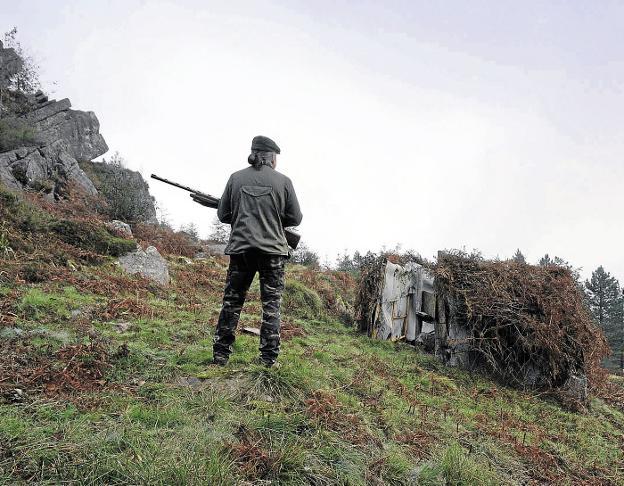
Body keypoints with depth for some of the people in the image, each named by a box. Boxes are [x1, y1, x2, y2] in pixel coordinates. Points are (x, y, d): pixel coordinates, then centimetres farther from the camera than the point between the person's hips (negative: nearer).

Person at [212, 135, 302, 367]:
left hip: (240, 248, 2)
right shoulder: (283, 181, -1)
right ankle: (268, 358, 7)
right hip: (272, 249, -2)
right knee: (271, 305, 6)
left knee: (231, 302, 12)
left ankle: (220, 355, 15)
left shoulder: (236, 178, 3)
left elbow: (223, 215, 6)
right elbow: (295, 218, 4)